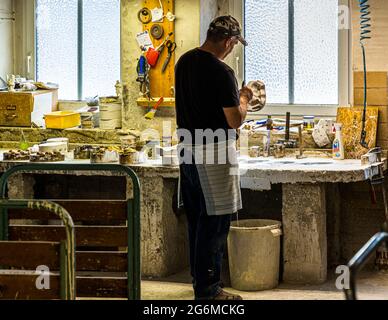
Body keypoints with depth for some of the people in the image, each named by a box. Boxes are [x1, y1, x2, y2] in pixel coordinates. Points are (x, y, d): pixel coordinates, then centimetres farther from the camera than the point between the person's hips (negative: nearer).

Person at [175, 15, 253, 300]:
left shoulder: (184, 61, 8)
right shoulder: (221, 72, -18)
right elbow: (236, 121, -16)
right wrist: (244, 100, 3)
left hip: (188, 148, 9)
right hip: (214, 152, -9)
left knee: (197, 218, 16)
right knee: (215, 222, -2)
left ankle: (200, 280, 25)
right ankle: (208, 289, 1)